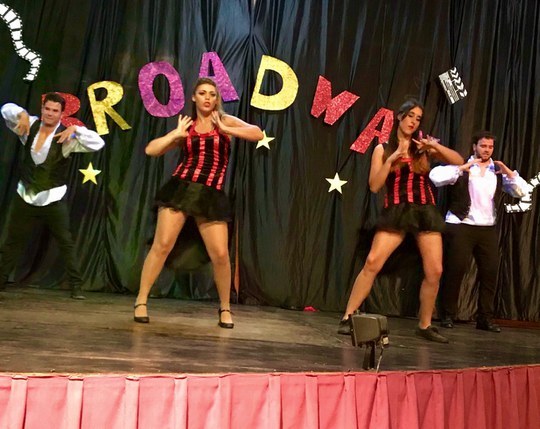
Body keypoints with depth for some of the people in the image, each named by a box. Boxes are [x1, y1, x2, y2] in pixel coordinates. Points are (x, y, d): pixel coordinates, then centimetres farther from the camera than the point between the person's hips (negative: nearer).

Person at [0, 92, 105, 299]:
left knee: (66, 243, 1)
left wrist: (75, 129, -31)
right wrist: (22, 114, -19)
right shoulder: (30, 127, -1)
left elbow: (98, 144, -21)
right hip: (25, 196, 3)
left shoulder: (66, 137, -12)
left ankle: (76, 286, 7)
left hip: (53, 200, -3)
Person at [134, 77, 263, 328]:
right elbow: (151, 150, 9)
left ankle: (225, 308, 15)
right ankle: (141, 301, 8)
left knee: (220, 254, -6)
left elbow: (258, 134, -6)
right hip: (181, 188, 1)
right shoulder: (187, 127, 13)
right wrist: (176, 134, 0)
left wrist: (225, 129, -8)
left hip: (211, 195, -1)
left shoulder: (224, 121, 9)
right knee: (162, 245, -6)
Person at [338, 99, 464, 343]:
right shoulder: (383, 149, 6)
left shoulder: (423, 148, 11)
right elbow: (374, 186, -2)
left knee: (434, 271, -1)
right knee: (372, 263, -15)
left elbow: (458, 162, 7)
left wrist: (435, 146, -7)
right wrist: (391, 160, -13)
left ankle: (425, 326, 17)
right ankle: (348, 318, -4)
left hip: (425, 212, 3)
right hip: (396, 212, -3)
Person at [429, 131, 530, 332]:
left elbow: (522, 190, 6)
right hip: (461, 226, -4)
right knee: (455, 271, -3)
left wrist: (507, 171, -6)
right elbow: (435, 176, -15)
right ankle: (447, 315, 9)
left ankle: (485, 318, 14)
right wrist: (463, 168, -18)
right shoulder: (461, 165, 1)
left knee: (490, 272, 4)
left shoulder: (498, 171, 14)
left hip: (488, 229, 5)